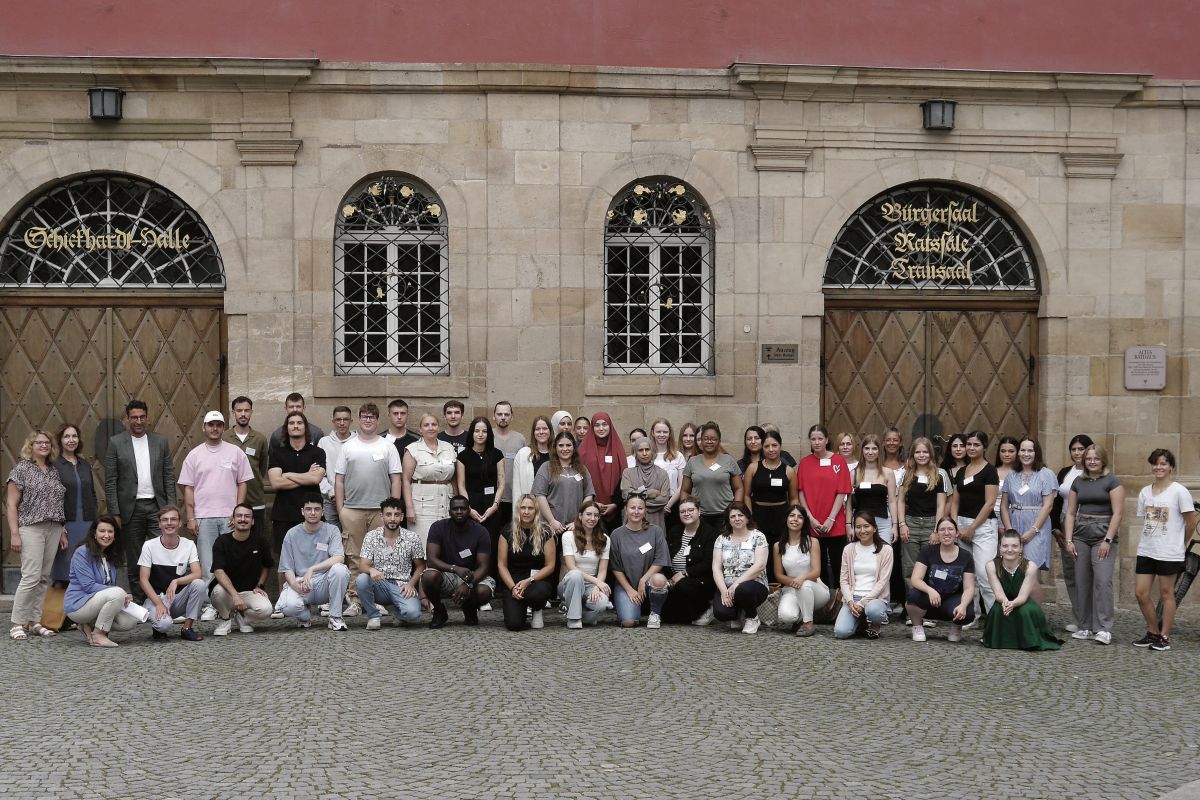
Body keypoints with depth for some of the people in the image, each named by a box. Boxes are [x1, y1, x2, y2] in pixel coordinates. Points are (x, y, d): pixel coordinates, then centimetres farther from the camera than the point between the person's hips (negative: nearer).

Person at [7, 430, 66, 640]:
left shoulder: (54, 471, 14)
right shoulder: (22, 469, -1)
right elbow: (12, 503, -4)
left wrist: (63, 531, 10)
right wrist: (14, 533, -11)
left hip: (53, 529, 6)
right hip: (31, 528, -5)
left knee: (44, 578, 5)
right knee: (31, 576, -12)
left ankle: (35, 622, 12)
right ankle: (17, 624, -5)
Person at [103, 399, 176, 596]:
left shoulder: (161, 442, 8)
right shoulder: (116, 443, 1)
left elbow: (169, 477, 8)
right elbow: (110, 482, -1)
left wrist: (170, 507, 0)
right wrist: (115, 513, -7)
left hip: (157, 506, 1)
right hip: (131, 509, -1)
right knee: (133, 560, 5)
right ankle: (138, 601, 13)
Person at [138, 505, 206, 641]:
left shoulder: (188, 545, -2)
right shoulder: (149, 546, -7)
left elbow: (197, 574, -13)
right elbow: (143, 579, -9)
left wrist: (176, 581, -31)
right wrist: (159, 604, -20)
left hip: (179, 597, 3)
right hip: (156, 597, -3)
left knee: (199, 583, -28)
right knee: (164, 623, -34)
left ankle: (187, 628, -12)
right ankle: (159, 627, 6)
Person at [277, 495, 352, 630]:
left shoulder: (331, 531, 1)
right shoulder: (292, 535, 4)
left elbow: (339, 558, -16)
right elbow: (287, 569, 3)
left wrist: (312, 569, -28)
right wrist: (295, 585, -19)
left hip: (324, 583, 0)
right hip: (299, 580, 0)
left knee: (339, 569, -33)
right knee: (288, 606, -33)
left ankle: (335, 617, -14)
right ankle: (305, 615, 8)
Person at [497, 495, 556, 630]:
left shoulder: (545, 532, -2)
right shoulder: (508, 531, 0)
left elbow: (550, 566, -3)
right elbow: (502, 565, 0)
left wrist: (529, 581, -17)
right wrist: (512, 587, -14)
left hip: (538, 580, -1)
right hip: (514, 581, 1)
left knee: (536, 593, -40)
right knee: (514, 624, -23)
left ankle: (537, 610, 0)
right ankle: (521, 607, 16)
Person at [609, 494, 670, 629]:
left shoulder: (655, 531, 1)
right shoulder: (617, 535, 1)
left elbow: (660, 562, -3)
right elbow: (616, 568, 1)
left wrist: (643, 580, -13)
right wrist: (630, 590, -7)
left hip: (648, 578, 0)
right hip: (625, 584, 0)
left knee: (659, 579, -37)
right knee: (628, 622, -23)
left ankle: (655, 614, -8)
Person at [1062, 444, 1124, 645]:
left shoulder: (1111, 481, -2)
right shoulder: (1078, 482, 13)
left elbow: (1118, 513, -8)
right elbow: (1070, 513, 13)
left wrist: (1108, 540, -13)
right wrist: (1069, 540, 4)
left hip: (1104, 532, -5)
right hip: (1081, 533, 5)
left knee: (1102, 580, -13)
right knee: (1081, 582, 4)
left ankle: (1104, 628, -11)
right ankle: (1084, 627, 11)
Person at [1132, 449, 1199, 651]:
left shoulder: (1178, 491, -7)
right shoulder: (1145, 492, 9)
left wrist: (1181, 543, 8)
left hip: (1169, 552, -5)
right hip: (1146, 551, 5)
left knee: (1166, 593, 3)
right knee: (1141, 593, 3)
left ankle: (1164, 637, 13)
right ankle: (1153, 633, 19)